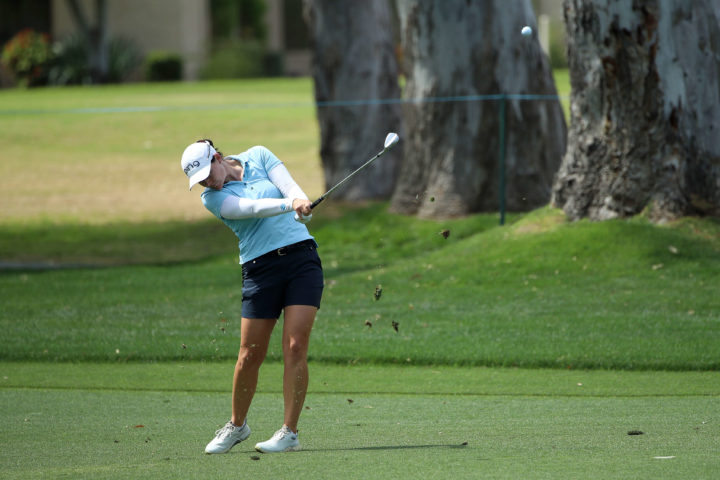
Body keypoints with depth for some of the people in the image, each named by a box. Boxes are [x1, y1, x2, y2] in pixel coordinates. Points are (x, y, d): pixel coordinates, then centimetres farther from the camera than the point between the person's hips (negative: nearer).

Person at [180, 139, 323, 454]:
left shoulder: (258, 157, 7)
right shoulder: (213, 198, -1)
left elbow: (288, 186, -6)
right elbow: (252, 207, -18)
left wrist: (301, 202, -29)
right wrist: (289, 204, -34)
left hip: (301, 258, 0)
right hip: (260, 270, 0)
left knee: (295, 348, -11)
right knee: (250, 355, 1)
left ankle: (289, 433, -7)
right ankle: (237, 425, 25)